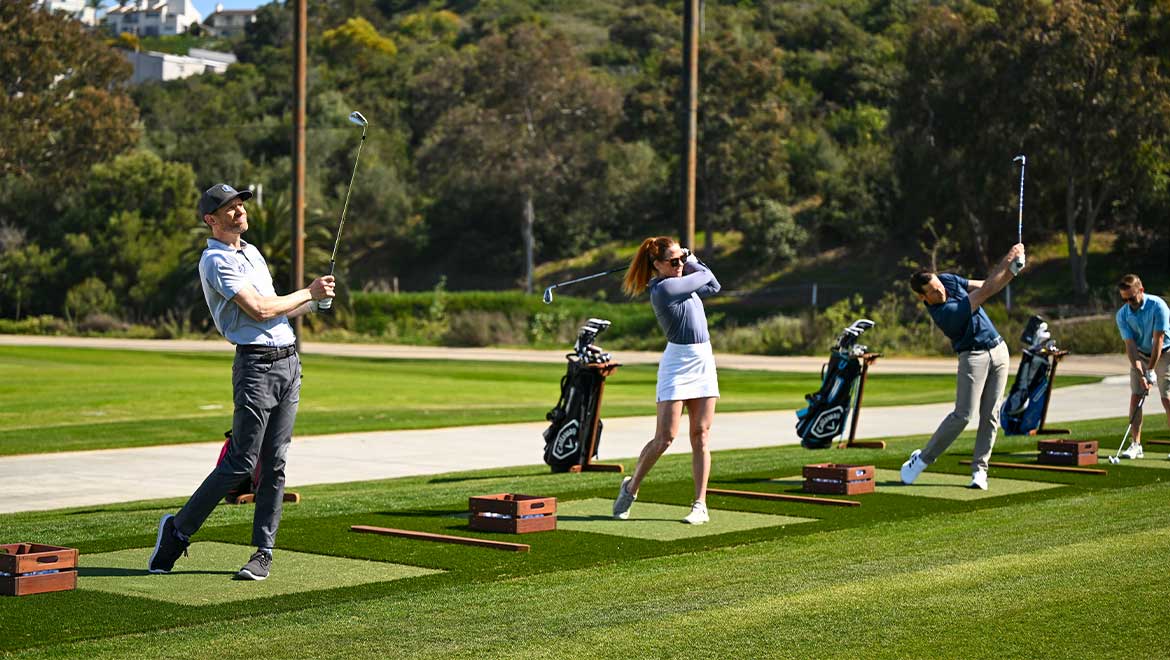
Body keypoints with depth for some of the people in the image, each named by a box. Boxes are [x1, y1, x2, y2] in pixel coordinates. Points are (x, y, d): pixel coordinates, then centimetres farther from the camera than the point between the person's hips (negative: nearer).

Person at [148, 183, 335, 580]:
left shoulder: (253, 252, 21)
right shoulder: (216, 261, -8)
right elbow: (260, 310, -15)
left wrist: (315, 303, 14)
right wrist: (308, 292, -4)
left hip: (289, 360, 8)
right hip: (257, 364, -8)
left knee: (274, 464, 4)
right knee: (241, 462, -9)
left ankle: (263, 551, 6)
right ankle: (178, 529, 4)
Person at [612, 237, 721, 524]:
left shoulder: (678, 280, 10)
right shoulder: (663, 288, -16)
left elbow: (712, 286, 18)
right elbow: (706, 276, -6)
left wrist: (689, 259, 12)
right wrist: (693, 263, 14)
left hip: (704, 361, 8)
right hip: (677, 363, -8)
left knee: (701, 437, 3)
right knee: (664, 438, -6)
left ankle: (700, 505, 3)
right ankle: (631, 487, 16)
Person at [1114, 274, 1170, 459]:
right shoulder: (1122, 315, -11)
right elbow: (1130, 345, -14)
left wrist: (1151, 371, -24)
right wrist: (1140, 373, -23)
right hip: (1140, 355, 4)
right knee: (1135, 397, -6)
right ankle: (1136, 445, -2)